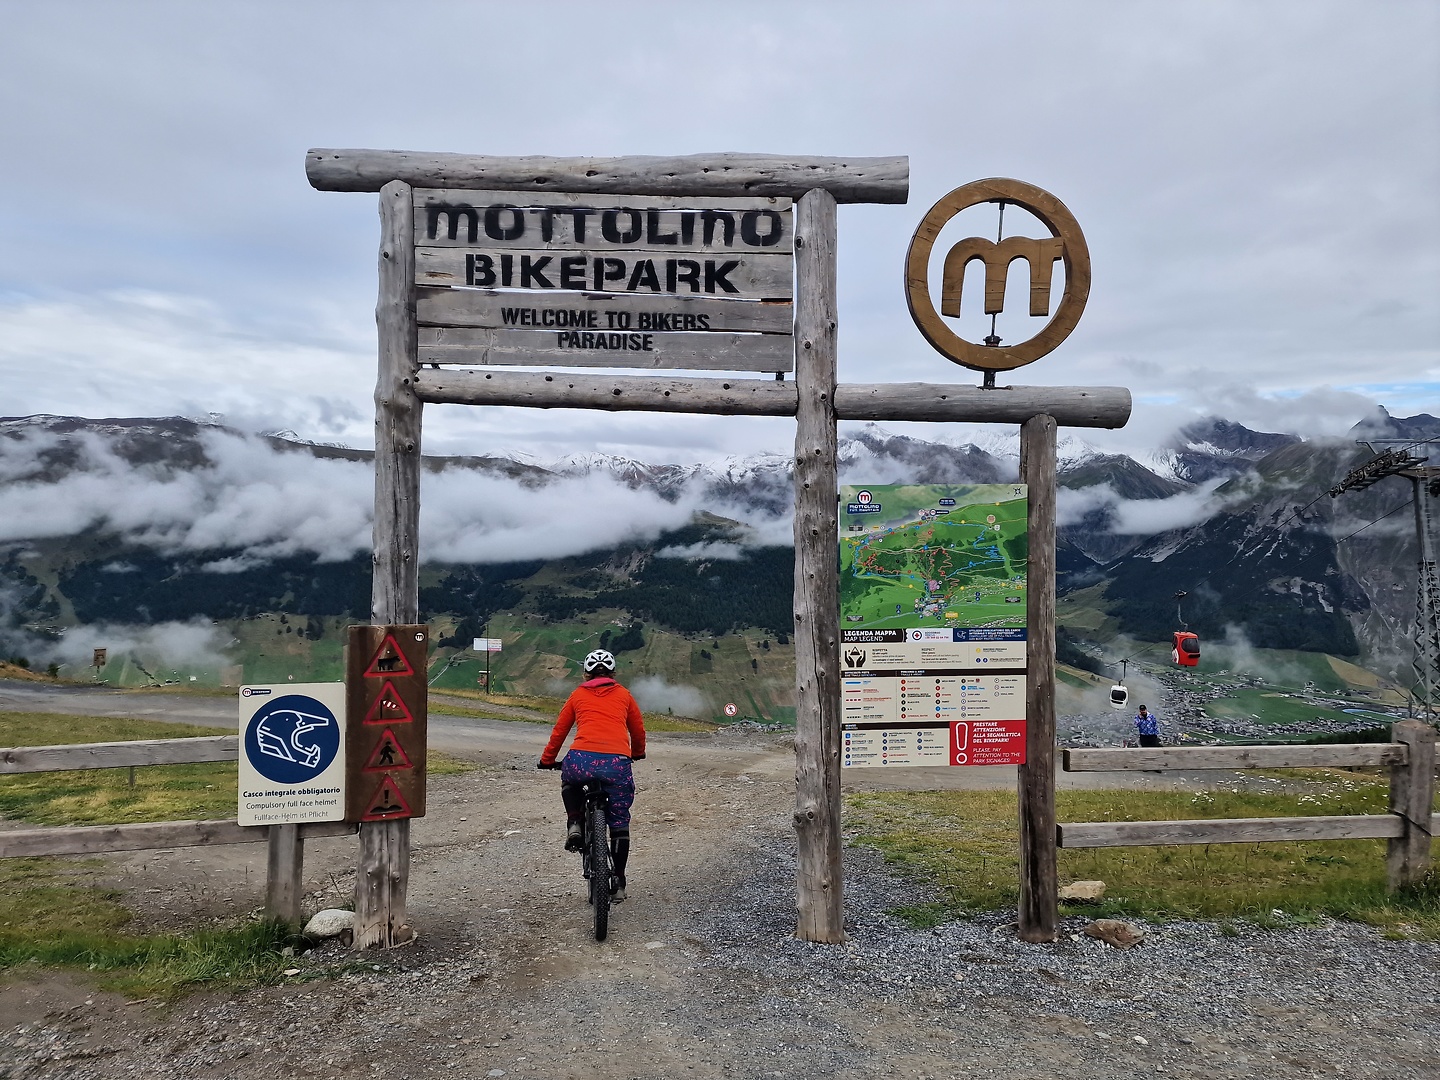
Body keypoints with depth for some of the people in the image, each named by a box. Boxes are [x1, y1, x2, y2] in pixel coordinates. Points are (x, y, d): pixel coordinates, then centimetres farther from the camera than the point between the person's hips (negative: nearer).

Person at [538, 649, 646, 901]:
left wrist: (547, 760, 40)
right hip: (617, 763, 0)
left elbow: (559, 731, 25)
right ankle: (618, 883, 20)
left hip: (582, 759, 0)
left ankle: (574, 824, 17)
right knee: (619, 822, 17)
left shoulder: (578, 695, 20)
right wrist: (637, 753, 49)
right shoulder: (623, 694, 20)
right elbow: (638, 729, 29)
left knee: (569, 777, 37)